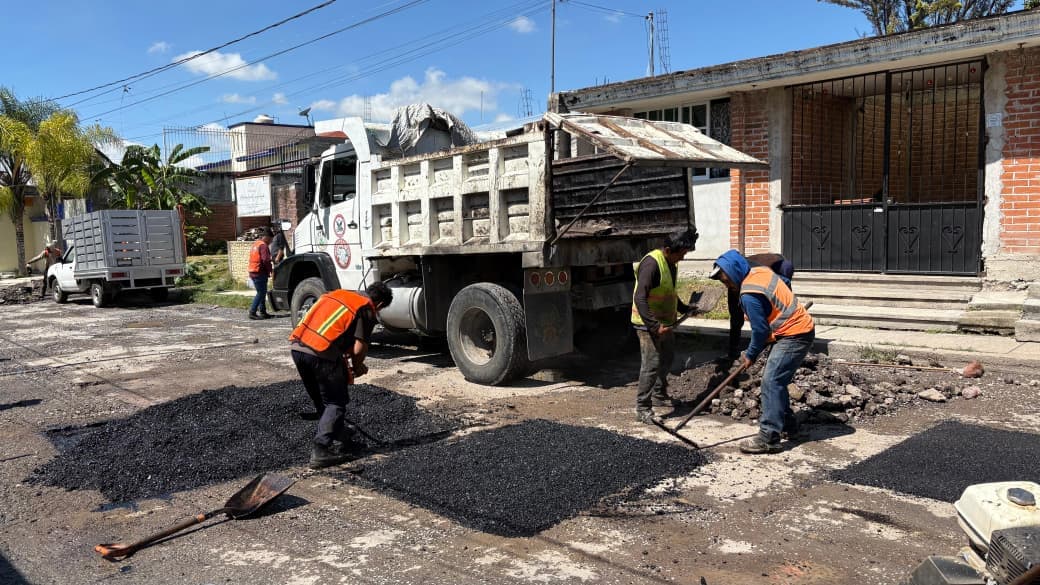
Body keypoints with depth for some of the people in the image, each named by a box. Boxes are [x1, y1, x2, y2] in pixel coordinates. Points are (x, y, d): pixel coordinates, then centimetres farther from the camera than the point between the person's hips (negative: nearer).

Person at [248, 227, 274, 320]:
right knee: (261, 293, -7)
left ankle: (263, 312, 19)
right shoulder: (263, 245, -13)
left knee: (262, 292, 15)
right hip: (260, 273, -10)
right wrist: (271, 270, -9)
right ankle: (252, 313, -8)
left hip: (253, 272, 10)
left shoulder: (255, 244, 20)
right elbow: (266, 260, -22)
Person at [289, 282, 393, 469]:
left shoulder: (338, 293, 25)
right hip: (320, 353, -8)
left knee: (322, 401, 21)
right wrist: (357, 367, 15)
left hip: (297, 346, 8)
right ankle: (320, 451, -1)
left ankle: (343, 441, 32)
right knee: (335, 403, 7)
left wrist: (343, 356, 29)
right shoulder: (367, 310, 2)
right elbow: (359, 348, -4)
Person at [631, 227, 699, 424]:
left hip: (664, 322, 10)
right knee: (652, 364, -12)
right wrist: (655, 326, -34)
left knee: (667, 358, 22)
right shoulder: (651, 263, -24)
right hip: (648, 324, -10)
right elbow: (640, 298, -30)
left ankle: (659, 394, 41)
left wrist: (684, 308, 19)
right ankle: (642, 409, -5)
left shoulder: (671, 263, 7)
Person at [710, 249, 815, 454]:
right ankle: (786, 423, 32)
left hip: (794, 335, -10)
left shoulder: (749, 295, -23)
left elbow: (760, 329, -18)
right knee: (776, 379, 19)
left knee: (771, 381, -13)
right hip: (800, 327, 10)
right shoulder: (761, 271, 5)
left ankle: (769, 438, -13)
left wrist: (751, 355, -1)